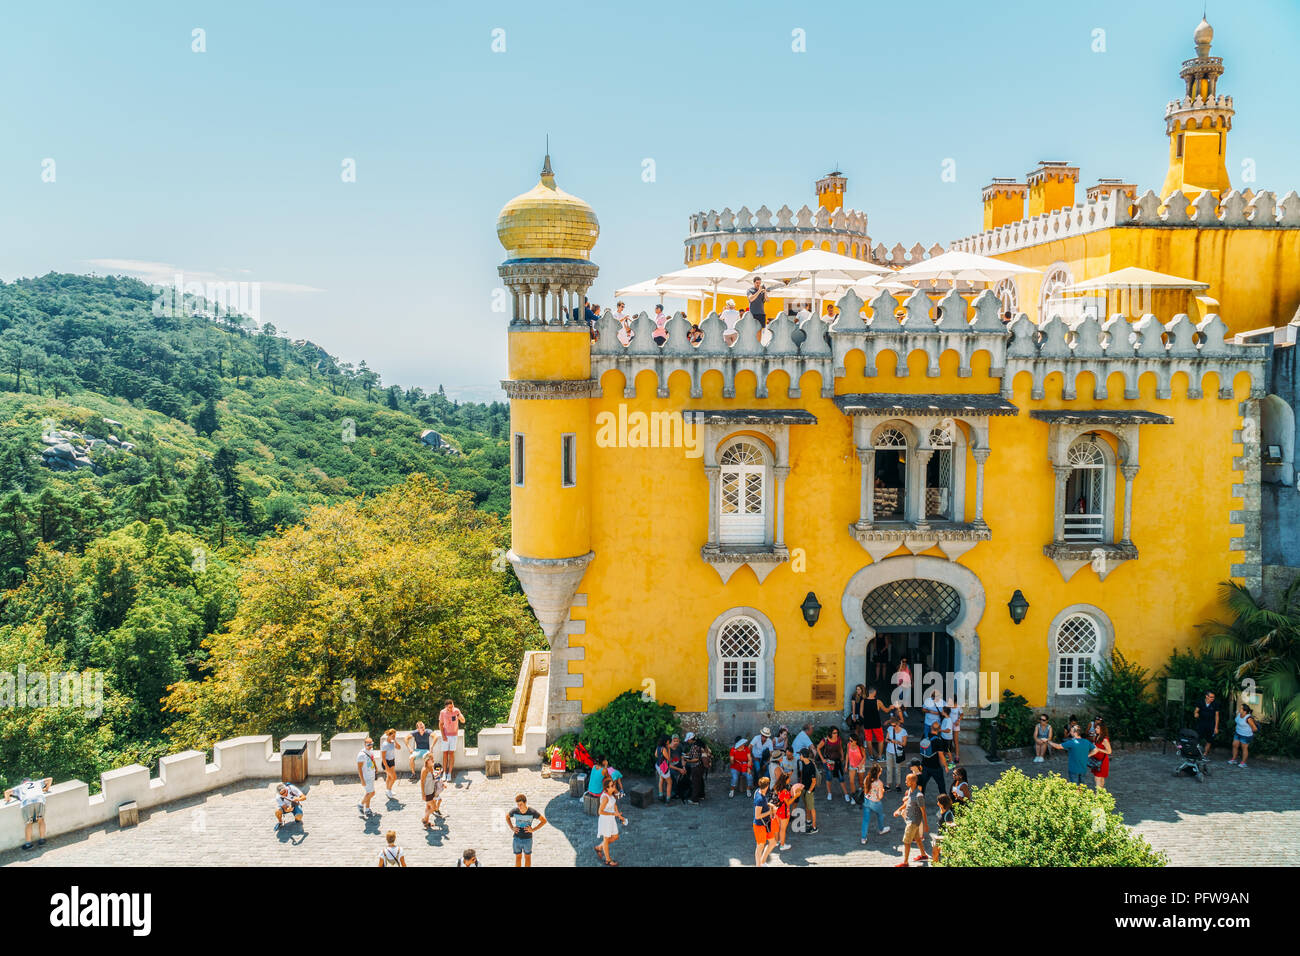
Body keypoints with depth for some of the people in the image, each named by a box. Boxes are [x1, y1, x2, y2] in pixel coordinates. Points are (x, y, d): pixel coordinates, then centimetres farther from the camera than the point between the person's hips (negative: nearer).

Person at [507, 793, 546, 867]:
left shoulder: (532, 812, -19)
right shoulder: (515, 811, -14)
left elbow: (544, 820, -8)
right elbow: (507, 816, 9)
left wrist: (533, 830, -15)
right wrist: (512, 828, -2)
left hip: (527, 839, -1)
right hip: (516, 838, 1)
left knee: (527, 857, 14)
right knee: (518, 857, 14)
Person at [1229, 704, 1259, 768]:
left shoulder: (1248, 718, -29)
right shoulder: (1239, 714, -9)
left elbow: (1255, 728, -19)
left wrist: (1247, 731, -3)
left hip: (1246, 736, -7)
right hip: (1238, 733, 7)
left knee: (1244, 748, 8)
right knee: (1234, 745, 13)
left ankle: (1243, 762, 24)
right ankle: (1233, 759, 29)